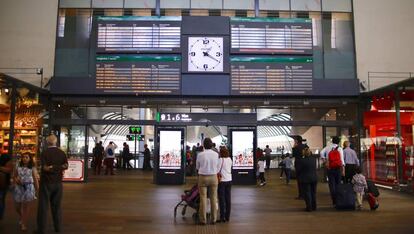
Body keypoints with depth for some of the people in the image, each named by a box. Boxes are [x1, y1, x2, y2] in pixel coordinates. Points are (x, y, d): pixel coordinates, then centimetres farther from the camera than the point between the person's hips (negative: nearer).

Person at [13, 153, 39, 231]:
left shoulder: (32, 168, -1)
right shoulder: (18, 166, 7)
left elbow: (35, 179, -1)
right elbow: (14, 176, 16)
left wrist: (37, 190, -4)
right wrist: (16, 180, -7)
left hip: (28, 188, -3)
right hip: (18, 187, 3)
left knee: (26, 206, -1)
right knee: (17, 206, 11)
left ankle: (24, 224, 9)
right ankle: (21, 217, 41)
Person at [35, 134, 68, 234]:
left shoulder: (44, 153, -12)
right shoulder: (62, 153, -1)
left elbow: (45, 167, -17)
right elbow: (65, 166, -2)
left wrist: (51, 167, -4)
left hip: (46, 182, -4)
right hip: (58, 182, 4)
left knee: (43, 206, 5)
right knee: (57, 205, 14)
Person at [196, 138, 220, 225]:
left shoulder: (200, 154, -11)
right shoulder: (216, 154, -6)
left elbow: (197, 167, 4)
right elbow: (218, 167, 3)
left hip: (203, 177, -2)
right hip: (213, 177, 2)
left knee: (203, 198, 5)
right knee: (213, 198, 9)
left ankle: (203, 219, 10)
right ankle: (214, 219, 16)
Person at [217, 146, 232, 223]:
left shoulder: (220, 160, -13)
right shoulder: (230, 159, 3)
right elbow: (230, 168, 11)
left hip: (222, 181, -5)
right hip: (229, 180, 5)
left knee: (222, 199, 1)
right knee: (228, 199, 9)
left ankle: (222, 217, 5)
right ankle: (227, 217, 16)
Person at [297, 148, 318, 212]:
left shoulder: (302, 161, -17)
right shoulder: (314, 159, -1)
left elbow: (298, 170, -9)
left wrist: (298, 176, 10)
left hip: (305, 180, -5)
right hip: (314, 178, 5)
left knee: (307, 193, 2)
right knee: (313, 192, 14)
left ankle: (309, 207, 2)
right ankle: (314, 206, 21)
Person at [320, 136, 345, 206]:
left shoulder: (328, 147, 4)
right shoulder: (340, 149, 1)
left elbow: (322, 152, -12)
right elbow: (342, 160, -5)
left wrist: (325, 162, -4)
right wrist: (343, 170, -5)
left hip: (330, 168, 0)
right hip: (338, 168, 0)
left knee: (332, 184, 2)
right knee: (338, 184, 10)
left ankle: (334, 201, -1)